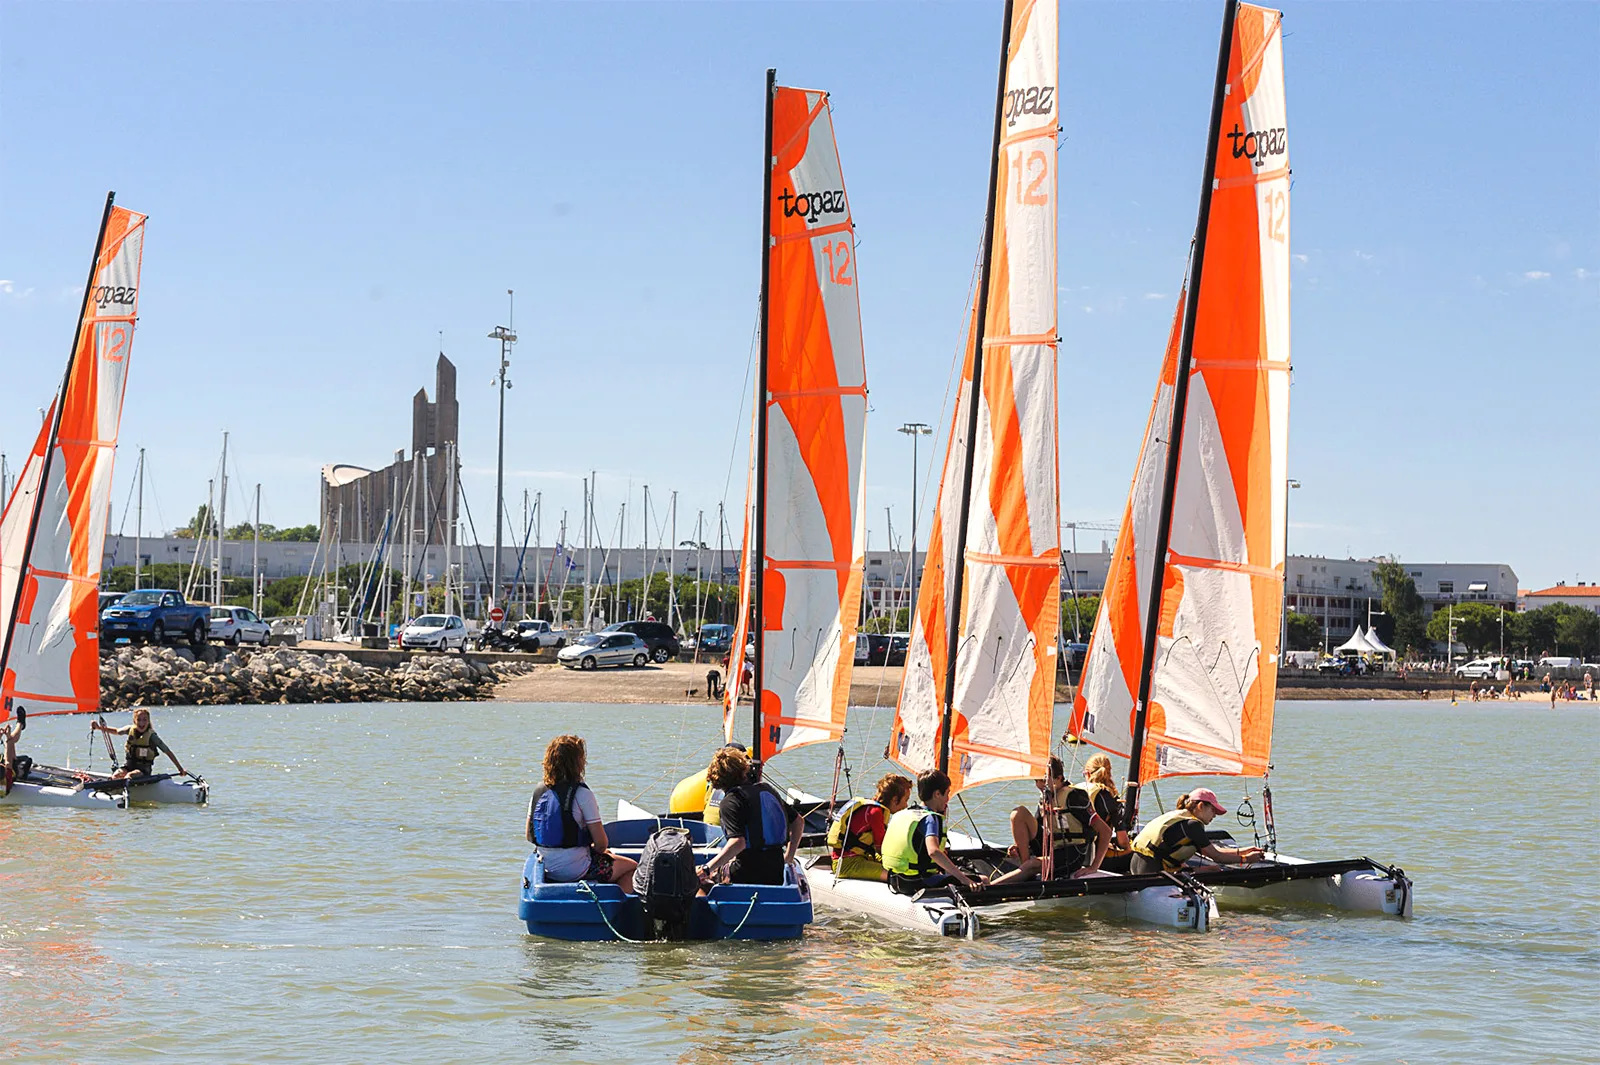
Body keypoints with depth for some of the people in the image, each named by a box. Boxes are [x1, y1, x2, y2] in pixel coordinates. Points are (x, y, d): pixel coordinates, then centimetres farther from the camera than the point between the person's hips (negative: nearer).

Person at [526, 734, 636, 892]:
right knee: (631, 866, 16)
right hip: (575, 870, -7)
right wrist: (596, 849, 5)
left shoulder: (538, 792, -1)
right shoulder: (582, 794, -19)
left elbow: (530, 836, 8)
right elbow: (601, 843, -17)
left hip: (548, 868, 7)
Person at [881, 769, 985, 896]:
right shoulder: (931, 819, -13)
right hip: (917, 884, -9)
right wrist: (963, 879, -33)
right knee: (982, 881, -12)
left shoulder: (899, 815, 12)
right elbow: (933, 851, -31)